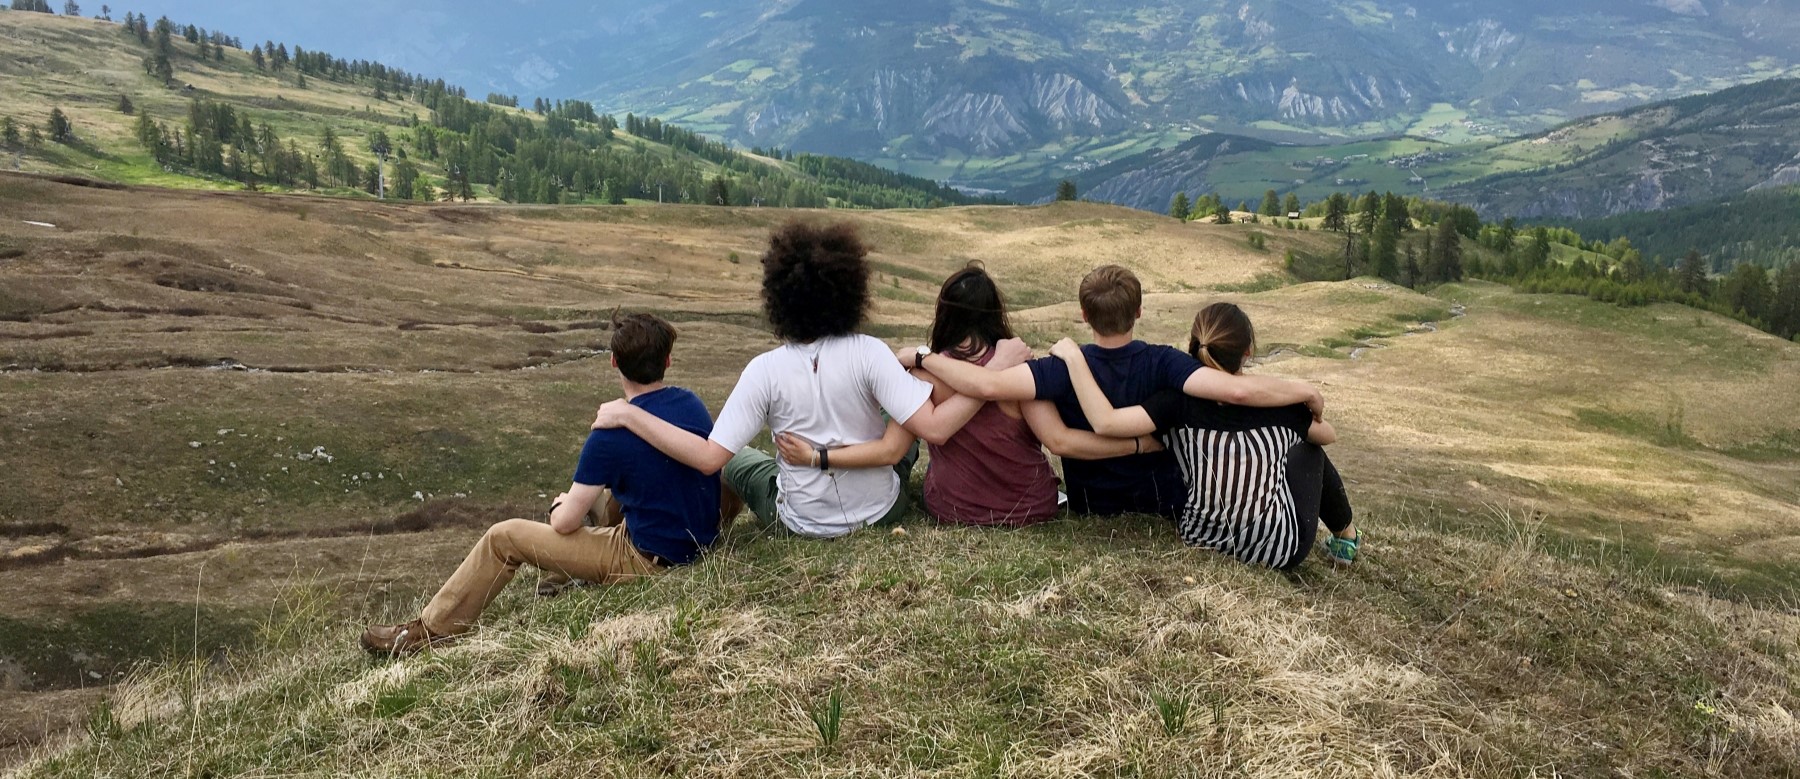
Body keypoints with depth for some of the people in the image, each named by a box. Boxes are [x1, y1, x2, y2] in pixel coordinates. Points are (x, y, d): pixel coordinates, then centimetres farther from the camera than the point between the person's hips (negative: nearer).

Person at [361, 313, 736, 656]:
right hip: (699, 540, 7)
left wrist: (560, 505, 10)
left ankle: (431, 629, 16)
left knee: (503, 537, 2)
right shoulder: (691, 403, -3)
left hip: (648, 562, -7)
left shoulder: (610, 436, -21)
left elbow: (565, 522, -14)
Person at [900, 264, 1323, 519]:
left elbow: (987, 385, -37)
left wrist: (921, 356, -25)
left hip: (1090, 510, 0)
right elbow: (1237, 389, -37)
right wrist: (1305, 391, -20)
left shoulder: (1067, 368, -25)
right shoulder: (1162, 363, -25)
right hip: (1164, 506, 0)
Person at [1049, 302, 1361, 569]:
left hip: (1204, 540, 1)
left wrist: (1074, 357, -20)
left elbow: (1105, 422, -30)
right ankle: (1345, 537, 44)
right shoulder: (1278, 402, -11)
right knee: (1306, 447, 25)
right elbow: (1329, 435, 9)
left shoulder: (1181, 402, -17)